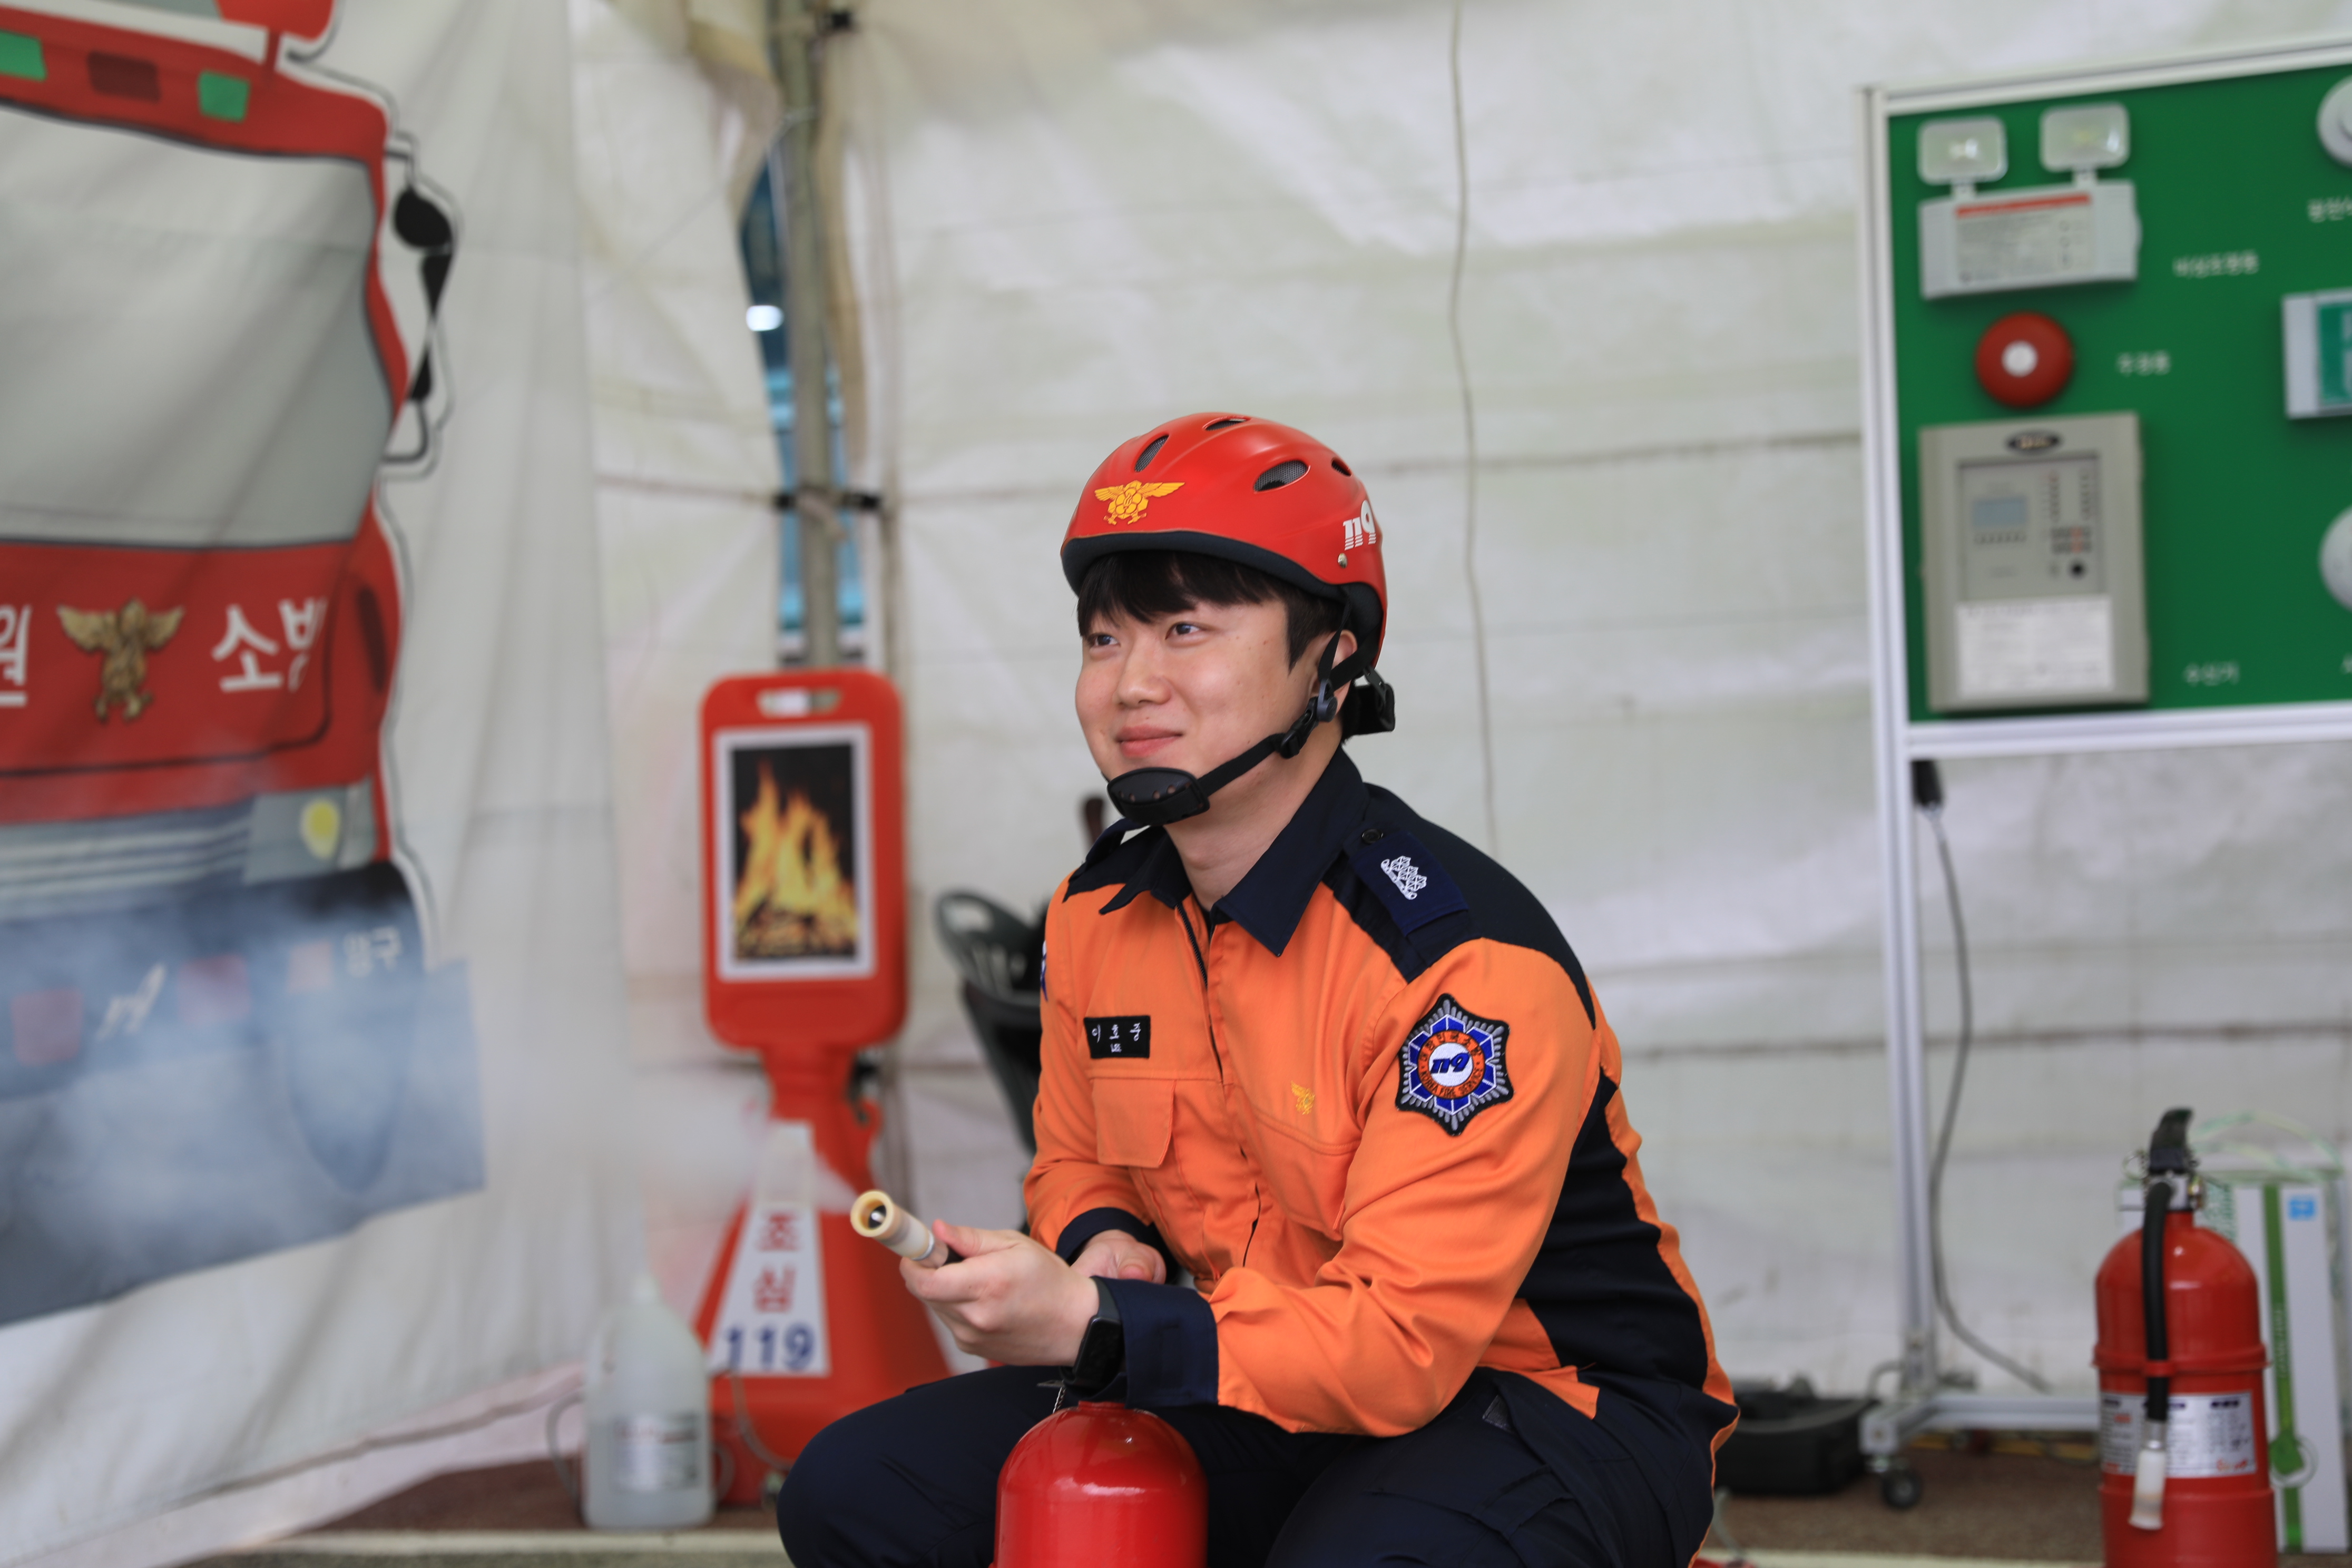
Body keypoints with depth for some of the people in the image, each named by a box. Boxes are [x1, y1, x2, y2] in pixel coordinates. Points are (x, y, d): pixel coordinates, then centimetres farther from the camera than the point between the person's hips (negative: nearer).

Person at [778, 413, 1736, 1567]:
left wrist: (1099, 1330, -35)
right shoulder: (1095, 918, 0)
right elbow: (1077, 1163, 16)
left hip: (1557, 1400, -7)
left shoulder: (1465, 957, -24)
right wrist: (1103, 1247, -8)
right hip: (1283, 1394, 7)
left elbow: (1408, 1340, -27)